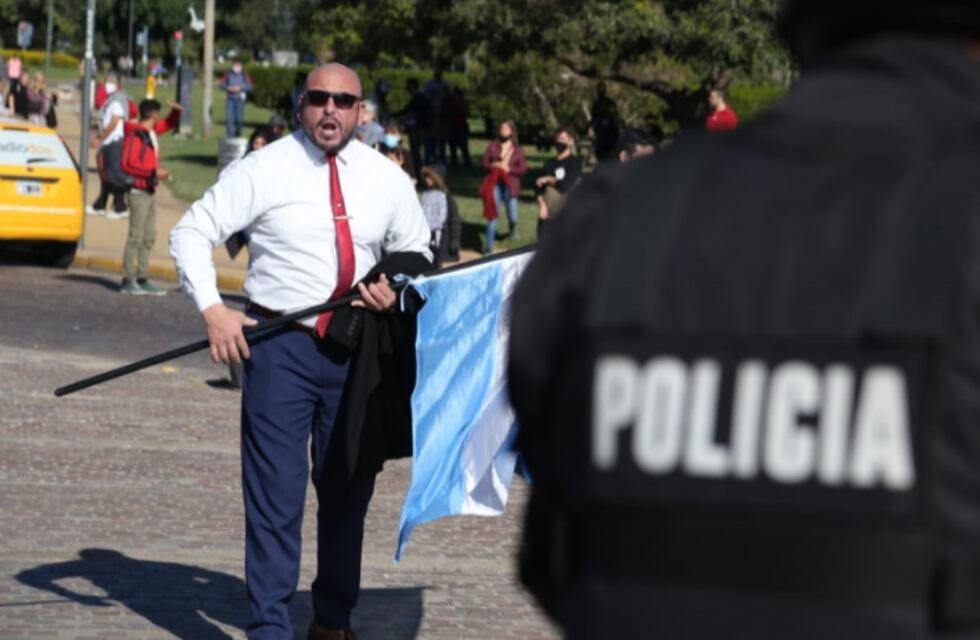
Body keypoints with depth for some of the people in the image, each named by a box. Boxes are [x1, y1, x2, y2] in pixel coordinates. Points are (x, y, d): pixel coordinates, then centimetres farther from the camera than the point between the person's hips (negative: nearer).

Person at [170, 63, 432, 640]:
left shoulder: (387, 180, 6)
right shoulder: (264, 169, -4)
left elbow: (417, 251, 20)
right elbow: (192, 233, -3)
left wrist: (396, 289, -2)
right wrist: (213, 310, -15)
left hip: (357, 348, 4)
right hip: (281, 347, -4)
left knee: (349, 489, 12)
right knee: (276, 492, -6)